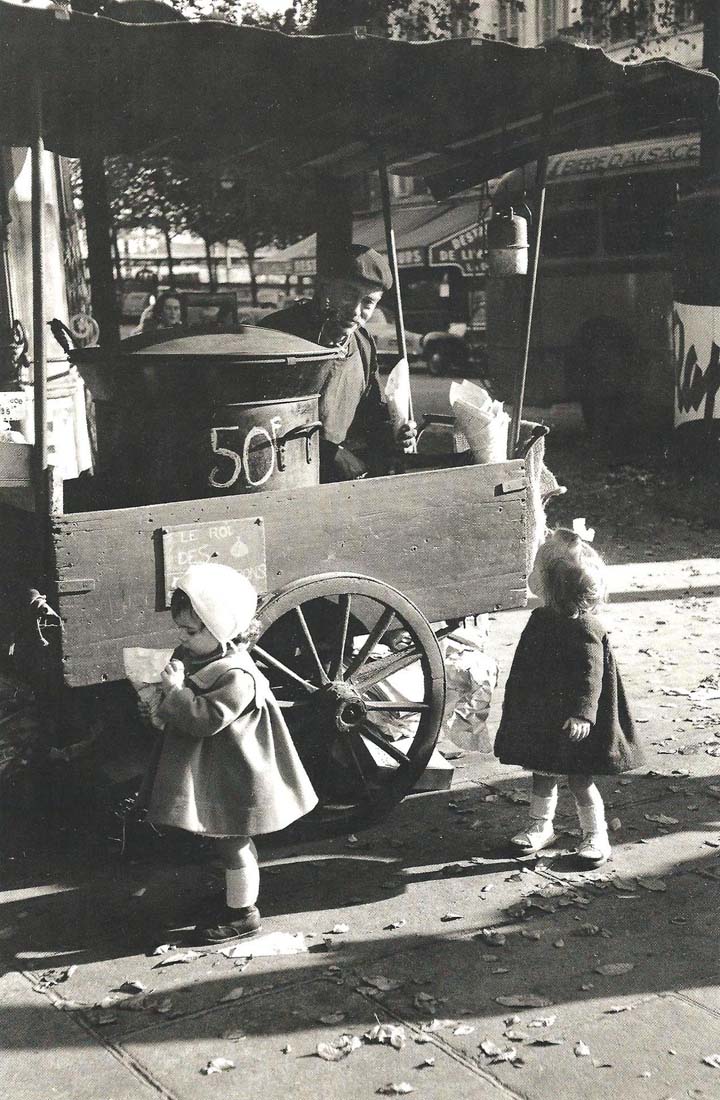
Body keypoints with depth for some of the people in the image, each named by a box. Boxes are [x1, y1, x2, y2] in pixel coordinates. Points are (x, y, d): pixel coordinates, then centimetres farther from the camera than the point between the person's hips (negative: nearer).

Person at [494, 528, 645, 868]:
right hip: (540, 719, 8)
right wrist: (513, 706, 23)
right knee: (541, 773, 18)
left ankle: (596, 835, 20)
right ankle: (540, 826, 34)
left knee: (579, 779, 4)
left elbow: (590, 677, -28)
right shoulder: (541, 620, 4)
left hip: (571, 726, -8)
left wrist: (583, 714, -37)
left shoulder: (584, 630, -23)